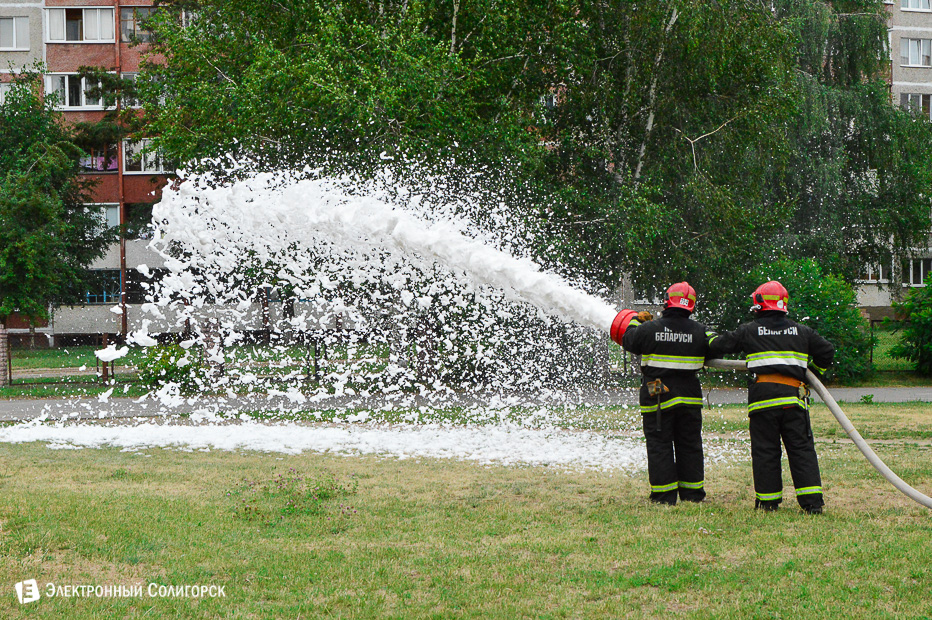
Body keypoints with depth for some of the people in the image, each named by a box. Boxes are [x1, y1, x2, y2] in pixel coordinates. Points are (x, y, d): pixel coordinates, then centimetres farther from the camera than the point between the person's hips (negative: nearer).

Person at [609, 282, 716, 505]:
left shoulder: (648, 329, -8)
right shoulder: (699, 331, -4)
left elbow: (628, 341, 8)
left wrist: (636, 321, 26)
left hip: (657, 399, -2)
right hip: (689, 398, 2)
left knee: (659, 446, 4)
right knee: (689, 446, 12)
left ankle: (664, 495, 1)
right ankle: (692, 493, 15)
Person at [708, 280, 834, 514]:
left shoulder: (749, 331, 6)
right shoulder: (802, 332, 14)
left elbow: (719, 346, 10)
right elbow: (827, 352, 18)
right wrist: (813, 372, 35)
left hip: (762, 397, -2)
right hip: (793, 398, 2)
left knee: (765, 451, 5)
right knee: (801, 449, 3)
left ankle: (768, 501, 6)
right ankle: (812, 501, -4)